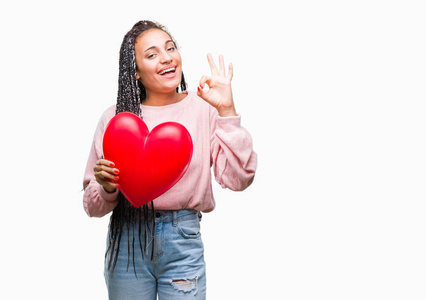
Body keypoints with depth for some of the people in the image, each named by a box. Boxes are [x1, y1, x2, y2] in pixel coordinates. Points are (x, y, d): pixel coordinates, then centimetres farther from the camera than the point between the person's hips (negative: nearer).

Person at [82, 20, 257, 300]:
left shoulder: (202, 108, -1)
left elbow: (238, 179, -11)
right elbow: (93, 206, 5)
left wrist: (226, 110, -13)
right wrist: (107, 188, -17)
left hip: (183, 243, -1)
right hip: (127, 239, 1)